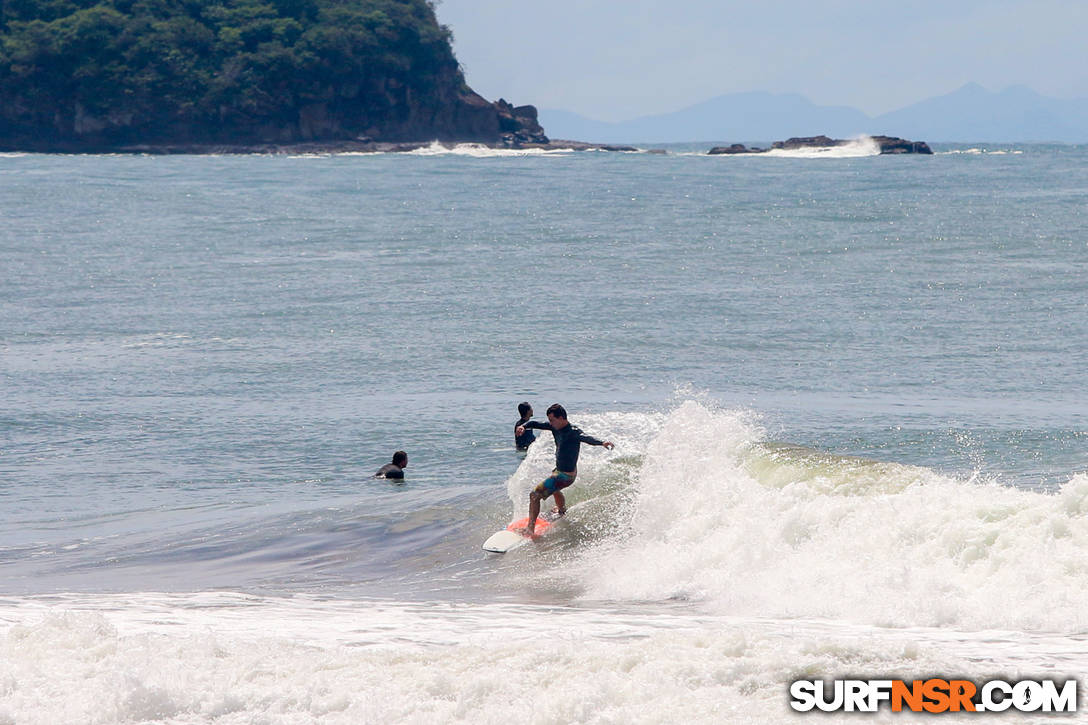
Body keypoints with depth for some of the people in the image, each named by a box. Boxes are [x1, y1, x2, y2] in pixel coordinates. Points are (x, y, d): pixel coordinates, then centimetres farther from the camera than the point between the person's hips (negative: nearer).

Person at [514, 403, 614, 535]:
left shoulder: (573, 432, -28)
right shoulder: (555, 427, -3)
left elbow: (586, 438, -45)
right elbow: (536, 424, 0)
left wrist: (602, 442, -65)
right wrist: (524, 426, -22)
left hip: (565, 475, -10)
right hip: (559, 469, 10)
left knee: (535, 495, -13)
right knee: (554, 489, 41)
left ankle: (530, 528, -11)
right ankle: (562, 510, 69)